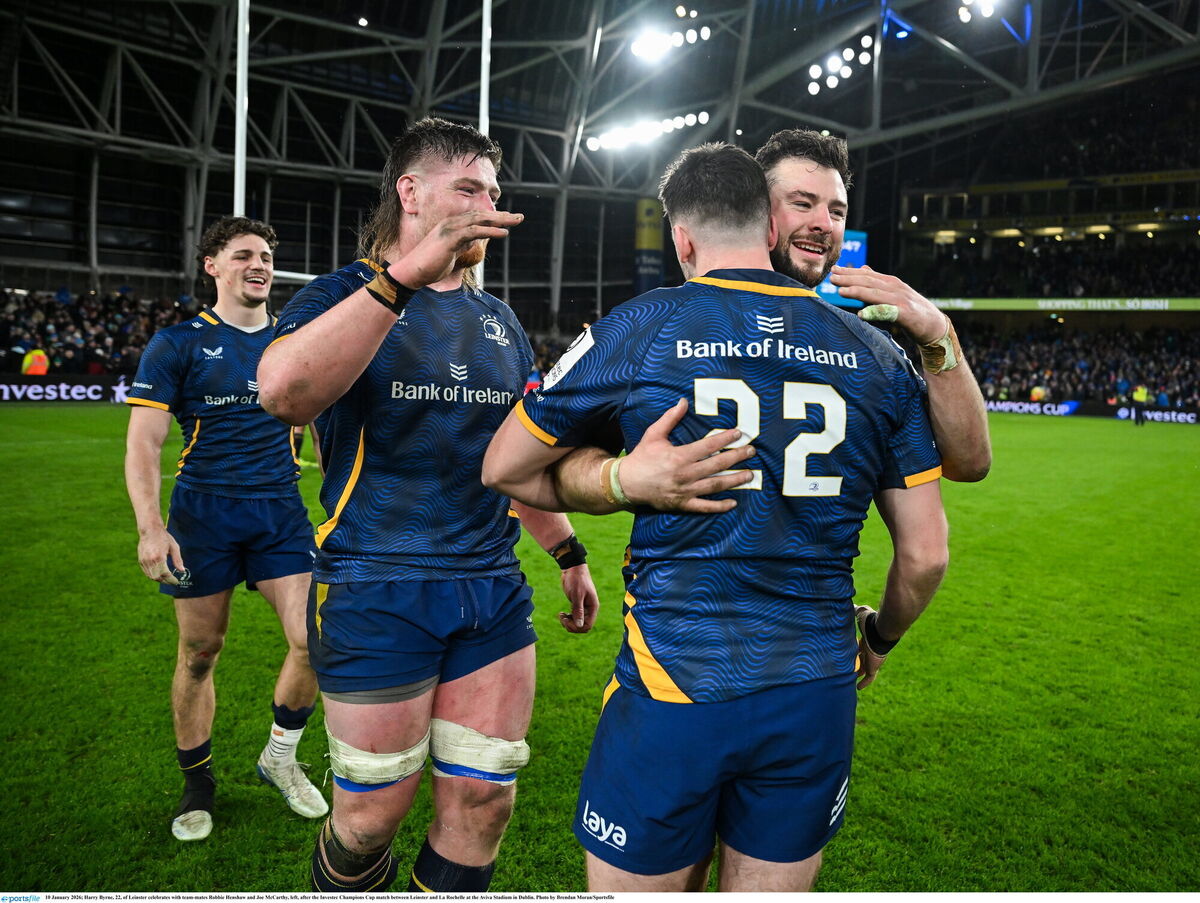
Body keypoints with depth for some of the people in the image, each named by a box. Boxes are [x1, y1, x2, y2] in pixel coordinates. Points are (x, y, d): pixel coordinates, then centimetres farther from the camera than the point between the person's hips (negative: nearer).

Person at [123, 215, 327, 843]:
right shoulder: (178, 342, -1)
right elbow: (143, 442, -5)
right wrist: (150, 527, -18)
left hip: (281, 510, 2)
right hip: (204, 513, -2)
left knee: (315, 640, -7)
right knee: (199, 653, 7)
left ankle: (280, 756, 20)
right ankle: (198, 782, 29)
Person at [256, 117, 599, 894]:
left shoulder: (499, 320, 14)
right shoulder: (347, 294, -3)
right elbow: (282, 392, -26)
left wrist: (569, 552, 21)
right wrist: (409, 274, -30)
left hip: (494, 589, 5)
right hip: (375, 591, -5)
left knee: (483, 802, 9)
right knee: (373, 814, 8)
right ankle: (340, 886, 38)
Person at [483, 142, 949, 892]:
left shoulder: (635, 331, -5)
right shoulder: (878, 356, 3)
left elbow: (503, 469, 5)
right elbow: (925, 556, 6)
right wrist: (880, 638, 24)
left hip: (671, 695, -3)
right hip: (817, 699, 3)